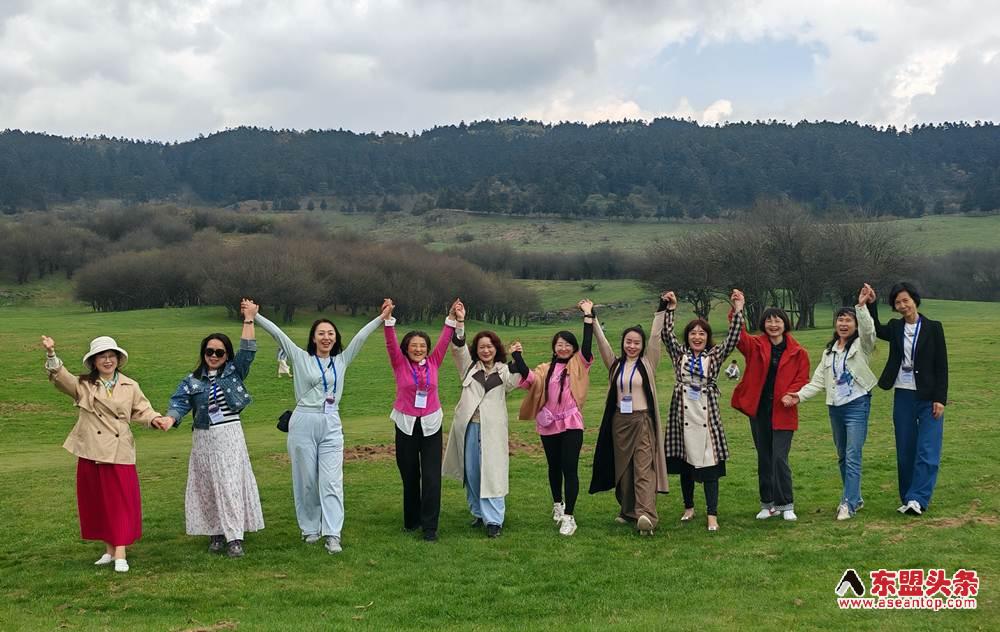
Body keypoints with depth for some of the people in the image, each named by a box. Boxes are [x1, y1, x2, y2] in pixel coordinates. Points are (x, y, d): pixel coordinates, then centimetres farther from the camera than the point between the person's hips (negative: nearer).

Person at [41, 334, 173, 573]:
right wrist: (51, 354, -27)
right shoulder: (84, 385, 3)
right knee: (97, 503, 9)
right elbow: (60, 376, -10)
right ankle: (109, 550, 22)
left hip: (119, 454, -1)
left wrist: (156, 420, -15)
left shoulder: (130, 386, 5)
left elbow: (142, 411, 7)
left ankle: (120, 555, 0)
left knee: (121, 502, -3)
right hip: (91, 454, 1)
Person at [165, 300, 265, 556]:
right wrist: (169, 420, -27)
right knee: (208, 487, 5)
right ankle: (215, 534, 15)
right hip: (204, 439, 2)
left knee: (231, 485, -6)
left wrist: (249, 319, -9)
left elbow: (248, 350, -4)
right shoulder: (192, 381, 6)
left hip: (231, 437, -1)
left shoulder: (234, 372, 6)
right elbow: (179, 402, -7)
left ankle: (234, 537, -7)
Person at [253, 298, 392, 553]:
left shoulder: (341, 360, 10)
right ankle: (310, 528, 20)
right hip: (304, 424, -2)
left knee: (332, 481, -5)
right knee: (307, 480, 6)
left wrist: (382, 317, 2)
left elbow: (360, 337, 7)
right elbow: (277, 333, -2)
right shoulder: (301, 358, 3)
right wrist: (255, 316, -8)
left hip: (331, 426, 2)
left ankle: (332, 535, -7)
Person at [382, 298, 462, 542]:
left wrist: (452, 320, -13)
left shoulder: (433, 363, 3)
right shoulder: (400, 364, -1)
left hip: (431, 425, 0)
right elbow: (391, 343, -13)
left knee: (431, 477, -5)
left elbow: (444, 341, -2)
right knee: (409, 476, 10)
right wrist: (388, 319, -26)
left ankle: (430, 527, -1)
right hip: (406, 425, 0)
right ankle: (411, 520, 27)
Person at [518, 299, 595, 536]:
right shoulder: (545, 369, 8)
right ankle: (557, 503, 39)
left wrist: (588, 316, -15)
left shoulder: (578, 365, 2)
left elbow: (587, 345, -13)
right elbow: (528, 379, -8)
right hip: (548, 425, 3)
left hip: (571, 424, -3)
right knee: (554, 467, 18)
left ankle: (569, 517, -4)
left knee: (569, 468, -8)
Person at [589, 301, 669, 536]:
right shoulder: (615, 364, 9)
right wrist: (591, 318, 0)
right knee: (623, 467, 8)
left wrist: (661, 311, -10)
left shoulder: (648, 362, 2)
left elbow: (656, 336, -5)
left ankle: (645, 514, -21)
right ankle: (627, 510, 18)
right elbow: (601, 340, 5)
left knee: (644, 467, -11)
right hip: (619, 421, 4)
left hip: (643, 421, -4)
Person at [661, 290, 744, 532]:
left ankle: (712, 515, -4)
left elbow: (733, 338, -5)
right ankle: (689, 507, 26)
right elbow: (666, 333, -2)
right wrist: (669, 309, -11)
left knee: (709, 465, -5)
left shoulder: (715, 355, 7)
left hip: (707, 416, -1)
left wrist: (738, 310, -13)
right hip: (683, 416, 1)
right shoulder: (679, 354, 9)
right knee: (685, 463, 10)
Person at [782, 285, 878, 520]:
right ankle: (854, 497, 27)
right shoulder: (830, 350, 15)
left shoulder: (862, 345, -2)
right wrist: (799, 396, -1)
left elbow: (868, 329, -26)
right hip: (835, 407, 7)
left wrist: (862, 306, -39)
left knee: (853, 456, -10)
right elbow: (819, 379, 12)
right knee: (842, 456, 14)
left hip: (857, 405, -7)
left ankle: (848, 504, -8)